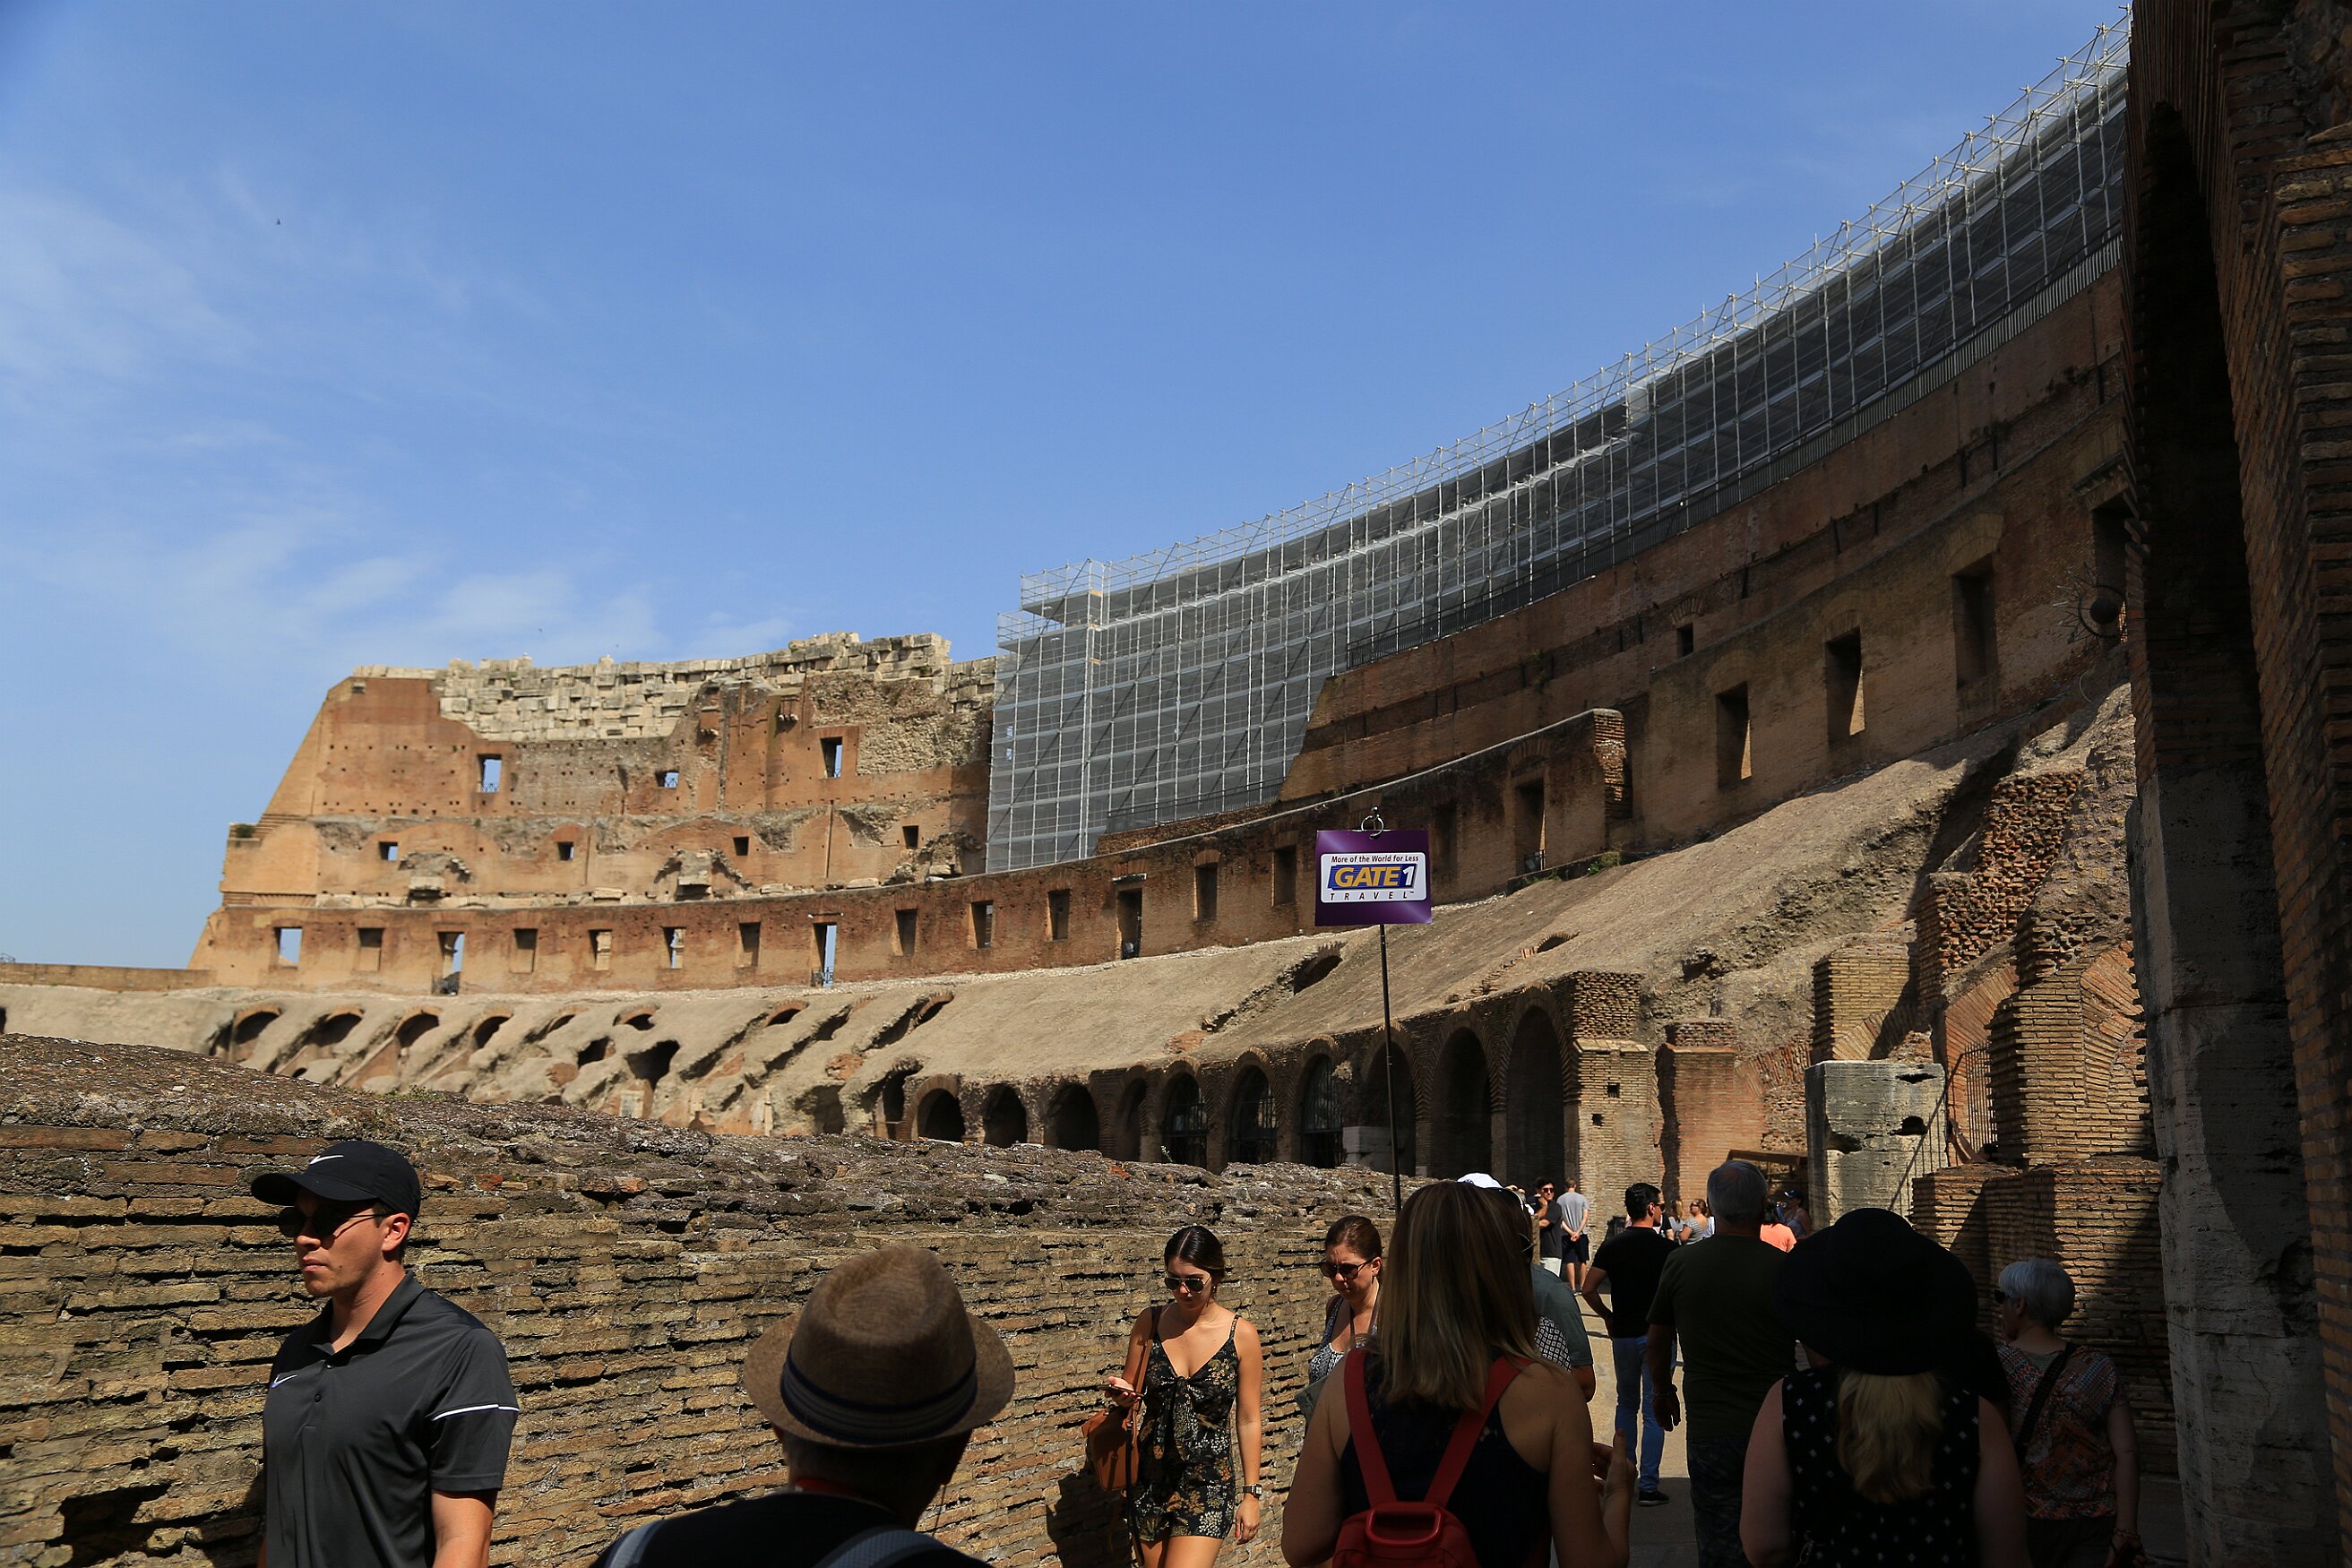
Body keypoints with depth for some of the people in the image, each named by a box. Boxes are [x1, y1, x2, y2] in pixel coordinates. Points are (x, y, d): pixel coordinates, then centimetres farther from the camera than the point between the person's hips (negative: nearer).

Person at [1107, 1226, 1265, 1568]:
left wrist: (1251, 1493, 0)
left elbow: (1248, 1421, -1)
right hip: (1150, 1479, 3)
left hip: (1208, 1487, -3)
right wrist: (1121, 1396, -15)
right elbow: (1131, 1396, 8)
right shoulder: (1149, 1324, -1)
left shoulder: (1241, 1334, -7)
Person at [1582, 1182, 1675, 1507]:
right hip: (1657, 1334, -3)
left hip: (1623, 1334, 4)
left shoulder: (1612, 1245, 0)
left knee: (1626, 1405, 18)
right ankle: (1647, 1486, 2)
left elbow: (1588, 1289, -3)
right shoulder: (1666, 1248, -10)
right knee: (1653, 1411, 2)